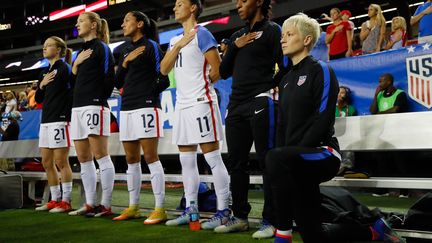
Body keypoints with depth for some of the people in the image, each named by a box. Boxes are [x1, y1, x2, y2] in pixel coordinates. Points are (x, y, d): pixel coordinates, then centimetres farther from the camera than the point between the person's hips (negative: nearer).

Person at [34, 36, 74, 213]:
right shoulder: (45, 72, 18)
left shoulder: (64, 68, -6)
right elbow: (38, 99, 18)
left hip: (60, 120, -9)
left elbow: (73, 91, -12)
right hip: (45, 120, 9)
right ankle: (55, 200, 17)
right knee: (47, 163, 9)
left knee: (61, 162, -6)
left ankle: (65, 201, 0)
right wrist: (41, 85, 0)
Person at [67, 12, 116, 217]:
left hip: (94, 106, -9)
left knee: (100, 156, -9)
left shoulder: (101, 47, -2)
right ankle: (90, 204, 11)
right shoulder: (81, 51, 22)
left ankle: (106, 205, -7)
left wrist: (100, 98, -2)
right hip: (77, 107, 9)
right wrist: (76, 63, 6)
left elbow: (110, 77, -8)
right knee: (83, 159, 6)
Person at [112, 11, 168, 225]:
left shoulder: (150, 45, -2)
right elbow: (117, 82, 14)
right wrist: (125, 62, 1)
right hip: (127, 108, 8)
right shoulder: (126, 51, 19)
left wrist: (150, 94, -3)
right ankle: (133, 207, 15)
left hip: (146, 106, -8)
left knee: (150, 157, -10)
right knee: (131, 160, 9)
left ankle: (159, 209, -9)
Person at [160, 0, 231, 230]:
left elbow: (218, 70, -9)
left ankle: (223, 211, -4)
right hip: (182, 105, 8)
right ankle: (190, 210, 17)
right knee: (186, 160, 10)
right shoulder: (175, 40, 18)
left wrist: (201, 83, 5)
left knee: (212, 157, -7)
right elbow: (164, 69, 8)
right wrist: (178, 46, -3)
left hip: (201, 103, -8)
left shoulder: (202, 34, -5)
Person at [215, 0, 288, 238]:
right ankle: (240, 217, 18)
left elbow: (286, 66, -7)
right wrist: (235, 46, 5)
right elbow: (224, 72, 16)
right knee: (236, 163, 9)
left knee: (267, 162, -5)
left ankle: (270, 221, -1)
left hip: (260, 103, -7)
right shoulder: (237, 35, 21)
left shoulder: (271, 30, 1)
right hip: (236, 105, 7)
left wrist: (268, 86, 1)